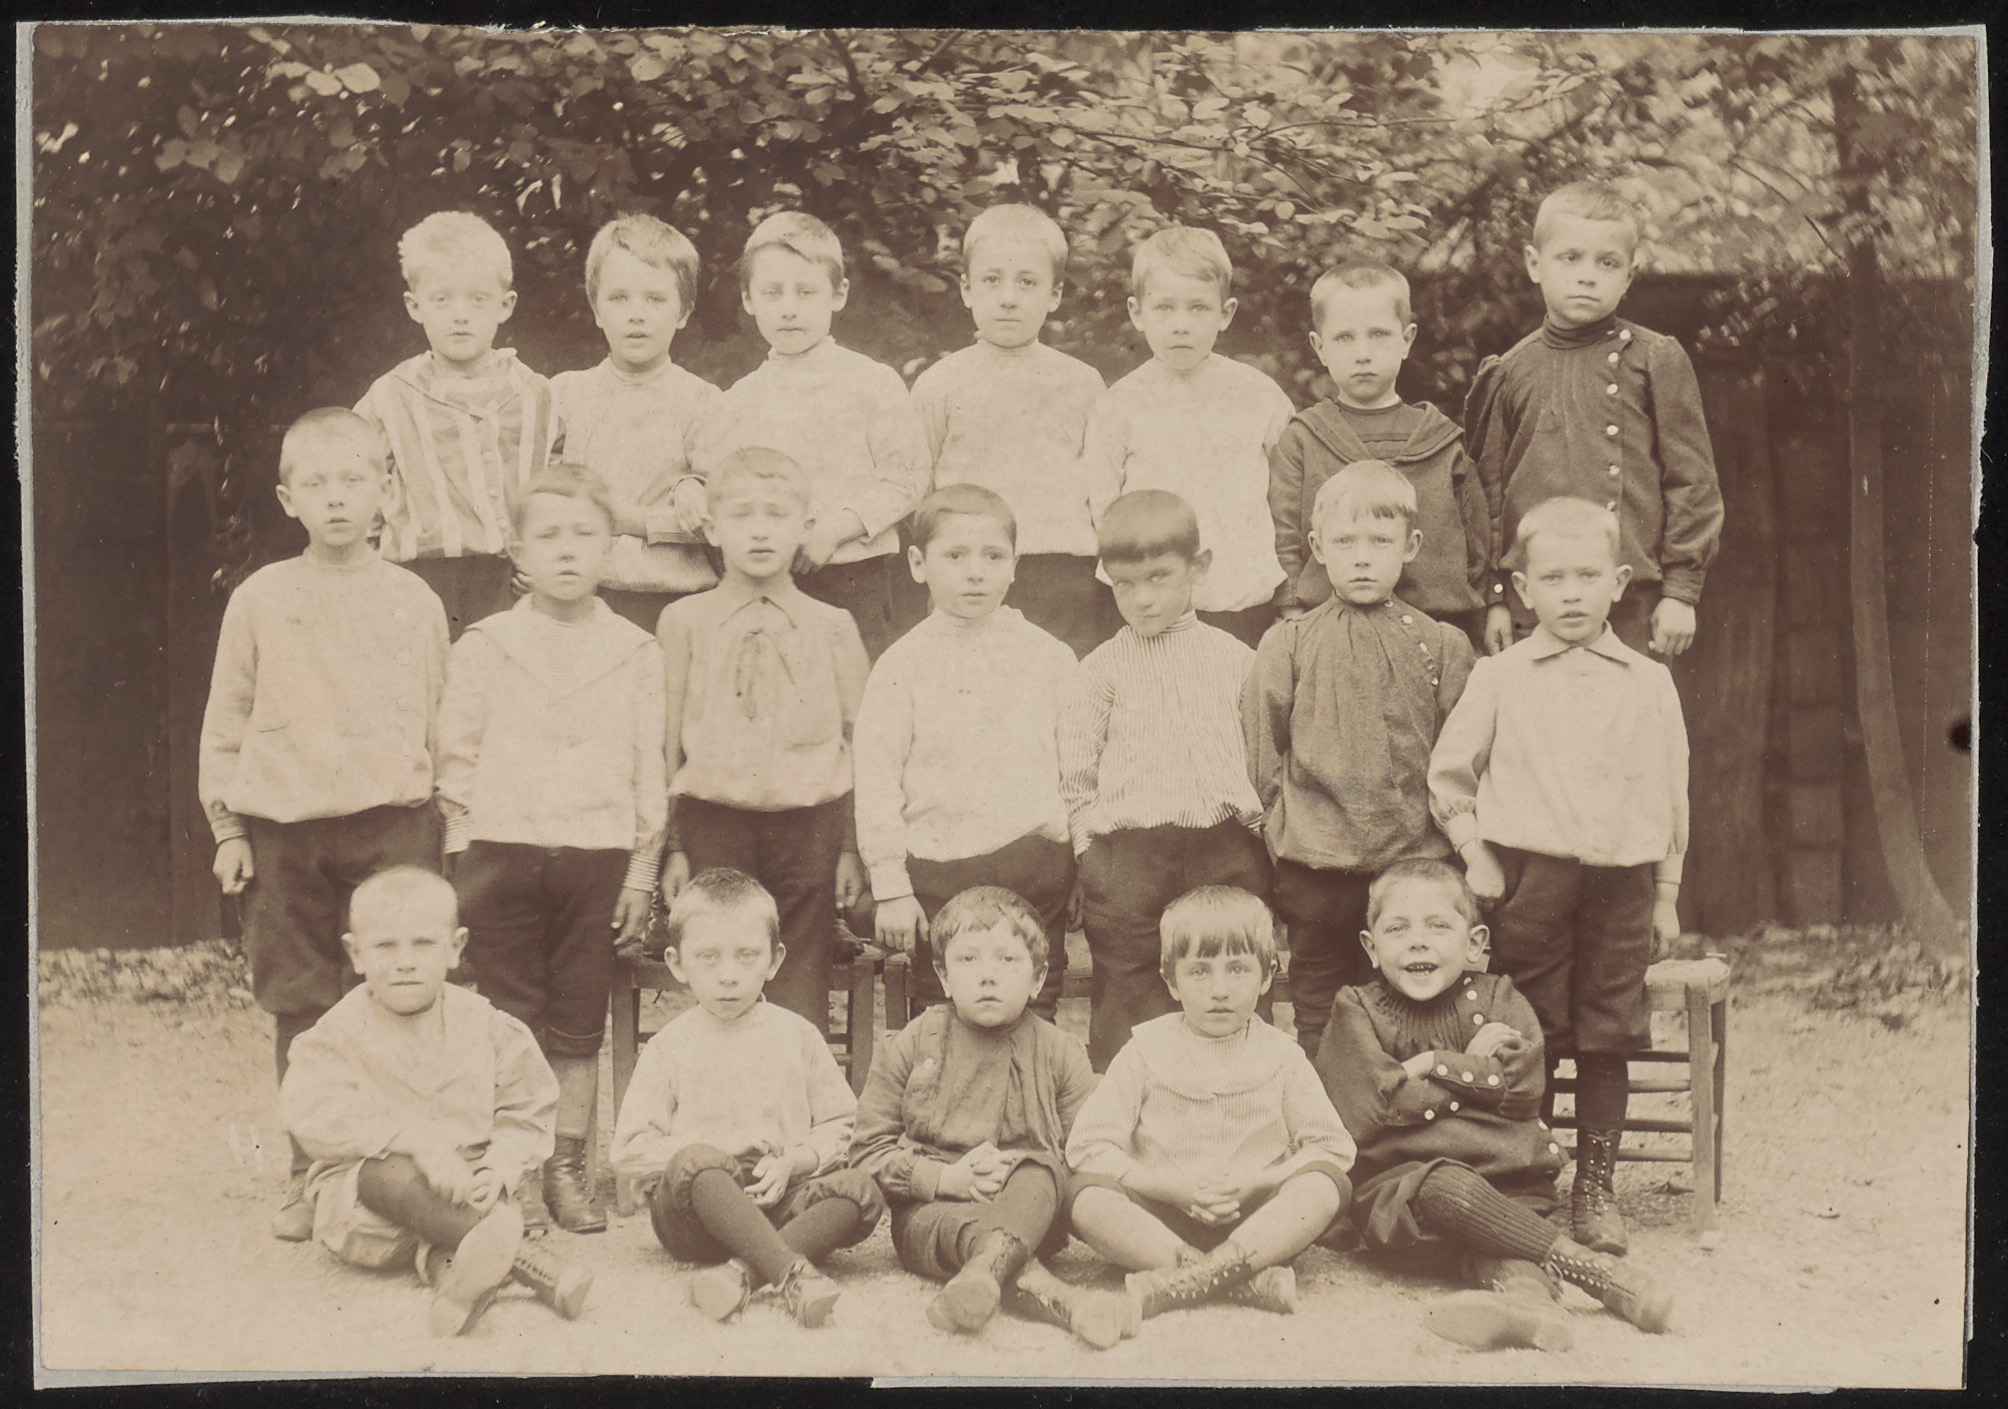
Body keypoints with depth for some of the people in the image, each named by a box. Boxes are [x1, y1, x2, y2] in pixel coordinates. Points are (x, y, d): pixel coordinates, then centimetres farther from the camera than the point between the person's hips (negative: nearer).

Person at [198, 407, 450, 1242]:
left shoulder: (414, 602, 5)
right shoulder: (259, 600, 5)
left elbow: (443, 722, 11)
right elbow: (225, 723, 9)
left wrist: (447, 822, 8)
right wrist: (227, 828, 4)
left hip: (392, 821, 0)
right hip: (283, 828, 1)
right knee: (301, 1009, 6)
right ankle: (312, 1174, 18)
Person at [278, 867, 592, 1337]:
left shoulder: (485, 1025, 3)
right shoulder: (339, 1034, -3)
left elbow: (525, 1114, 3)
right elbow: (318, 1117, -19)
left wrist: (498, 1170, -18)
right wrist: (418, 1142, -30)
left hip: (463, 1189, 3)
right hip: (359, 1205, -2)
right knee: (386, 1174, -34)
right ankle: (524, 1258, -45)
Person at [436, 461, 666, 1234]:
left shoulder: (635, 652, 4)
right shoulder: (483, 647, 3)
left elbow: (650, 770, 6)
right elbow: (457, 758, 5)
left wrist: (641, 872, 3)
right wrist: (466, 863, 0)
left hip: (597, 858, 1)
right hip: (502, 853, -1)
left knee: (579, 1024, 6)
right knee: (510, 1021, 3)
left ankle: (568, 1167, 16)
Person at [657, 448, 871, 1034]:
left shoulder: (833, 627, 5)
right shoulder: (684, 622, 4)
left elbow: (858, 739, 6)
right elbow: (666, 740, 6)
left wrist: (854, 847, 3)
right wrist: (670, 845, 4)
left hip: (808, 825, 0)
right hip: (711, 824, 0)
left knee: (800, 1005, 4)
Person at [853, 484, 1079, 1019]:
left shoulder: (1050, 658, 6)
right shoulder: (903, 665, -1)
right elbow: (877, 781, -2)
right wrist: (890, 888, -5)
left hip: (1037, 860, 2)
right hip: (940, 870, -1)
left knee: (1035, 1013, 8)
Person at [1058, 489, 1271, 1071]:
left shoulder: (1234, 658, 12)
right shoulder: (1100, 670, 8)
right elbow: (1075, 773, 8)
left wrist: (1251, 825, 7)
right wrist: (1093, 849, 0)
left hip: (1227, 849, 2)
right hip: (1128, 853, -1)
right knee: (1127, 1001, 2)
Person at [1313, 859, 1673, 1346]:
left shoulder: (1497, 999, 11)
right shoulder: (1358, 1010, 4)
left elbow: (1522, 1091, -5)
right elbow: (1371, 1113, -11)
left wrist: (1432, 1065, -8)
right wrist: (1474, 1065, -5)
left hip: (1505, 1172, 2)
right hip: (1396, 1184, -2)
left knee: (1493, 1239, -30)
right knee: (1448, 1189, -34)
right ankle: (1596, 1269, -35)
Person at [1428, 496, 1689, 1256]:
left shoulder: (1649, 684, 7)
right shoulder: (1498, 678, 3)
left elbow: (1670, 795, 12)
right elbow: (1447, 773, 10)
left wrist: (1666, 894, 11)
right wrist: (1474, 852, 0)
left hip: (1621, 878, 1)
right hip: (1528, 873, -1)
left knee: (1607, 1038, 6)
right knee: (1529, 1038, 3)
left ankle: (1595, 1189, 17)